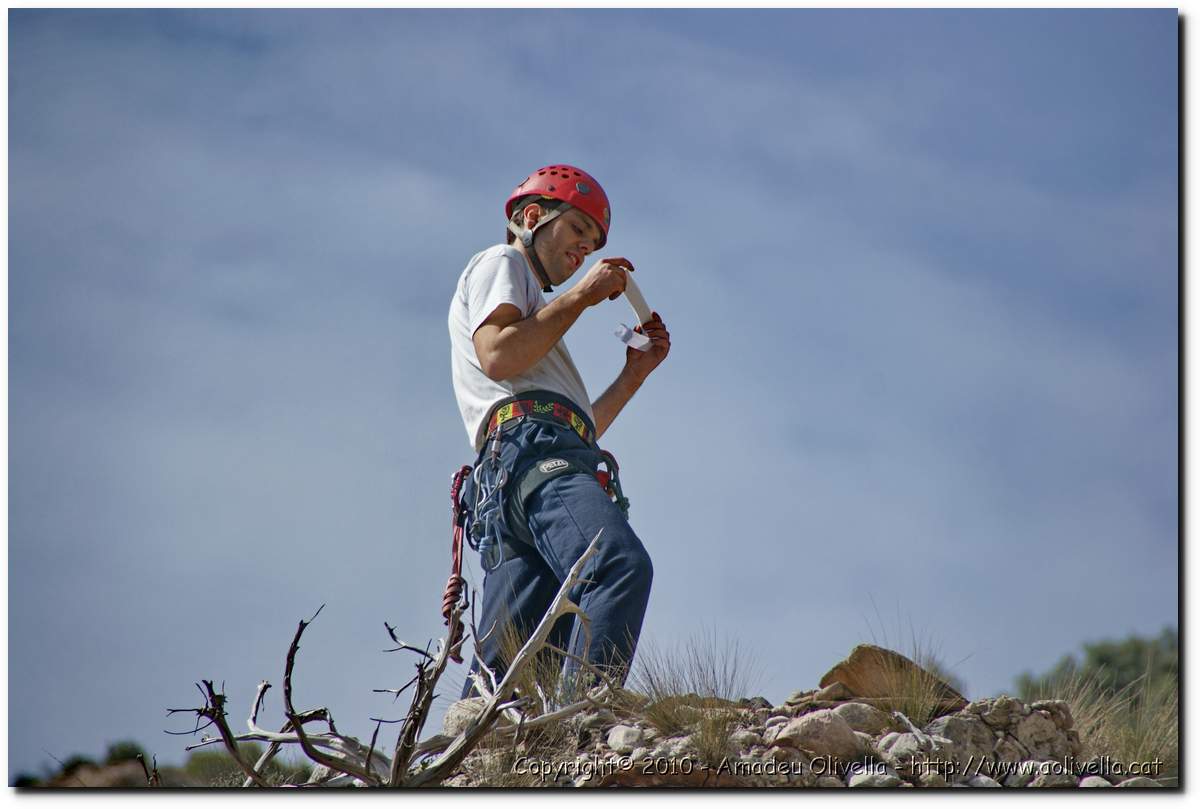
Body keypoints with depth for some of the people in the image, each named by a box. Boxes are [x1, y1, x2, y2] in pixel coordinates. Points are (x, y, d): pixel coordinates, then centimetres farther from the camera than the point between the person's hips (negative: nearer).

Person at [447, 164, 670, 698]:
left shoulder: (533, 310, 44)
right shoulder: (499, 264, 17)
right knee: (622, 565, -34)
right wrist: (581, 295, 3)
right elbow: (497, 355, -5)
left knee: (501, 673, -6)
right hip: (529, 450, -10)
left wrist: (635, 372, 32)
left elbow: (580, 427, 38)